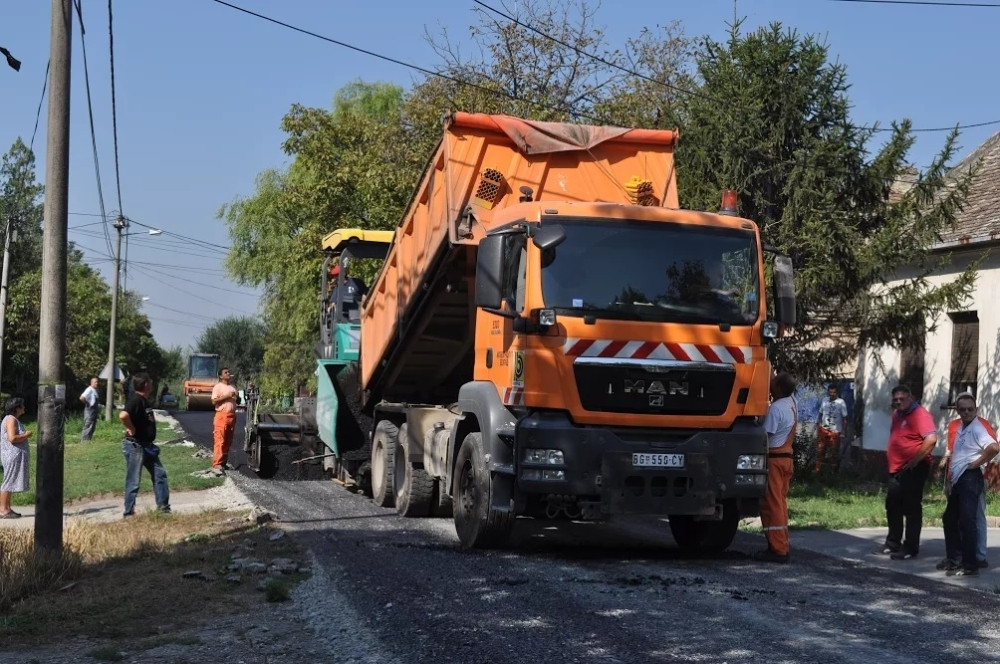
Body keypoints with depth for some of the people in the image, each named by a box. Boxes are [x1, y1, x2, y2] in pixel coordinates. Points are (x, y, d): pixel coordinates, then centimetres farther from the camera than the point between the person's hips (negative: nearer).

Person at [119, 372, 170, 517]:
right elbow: (123, 415, -38)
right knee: (133, 482, -2)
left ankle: (163, 507, 19)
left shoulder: (144, 401, 9)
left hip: (147, 445, 10)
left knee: (160, 473, 12)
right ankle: (129, 513, 6)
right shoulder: (136, 400, -21)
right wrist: (132, 429, -25)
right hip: (135, 446, -10)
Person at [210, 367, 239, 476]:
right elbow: (214, 401, -12)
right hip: (222, 415, -7)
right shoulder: (218, 387, -2)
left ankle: (224, 462, 19)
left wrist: (236, 397, 5)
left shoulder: (232, 388, 19)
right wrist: (226, 396, -17)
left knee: (228, 442, 10)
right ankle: (216, 465, -16)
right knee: (219, 441, -12)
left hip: (232, 415, 7)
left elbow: (237, 401, 27)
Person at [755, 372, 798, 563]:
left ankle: (777, 549, -8)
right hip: (787, 457, 9)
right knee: (780, 503, 13)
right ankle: (782, 546, 15)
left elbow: (765, 436, -19)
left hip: (774, 458, -9)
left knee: (772, 504, -6)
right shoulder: (792, 402, 7)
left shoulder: (776, 408, -19)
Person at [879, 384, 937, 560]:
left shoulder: (920, 414, -14)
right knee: (892, 506, 15)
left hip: (913, 470, -9)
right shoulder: (897, 414, 14)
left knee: (912, 508, -4)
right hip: (897, 469, 10)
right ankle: (893, 543, 27)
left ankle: (910, 548, 0)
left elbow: (931, 439, -26)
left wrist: (915, 460, -23)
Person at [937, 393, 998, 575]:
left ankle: (970, 565, -9)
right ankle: (954, 559, 26)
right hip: (957, 480, 10)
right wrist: (948, 481, 15)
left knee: (968, 521, -10)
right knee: (950, 519, 16)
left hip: (970, 477, -10)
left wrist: (976, 463, -17)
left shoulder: (978, 428, -12)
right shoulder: (958, 428, 16)